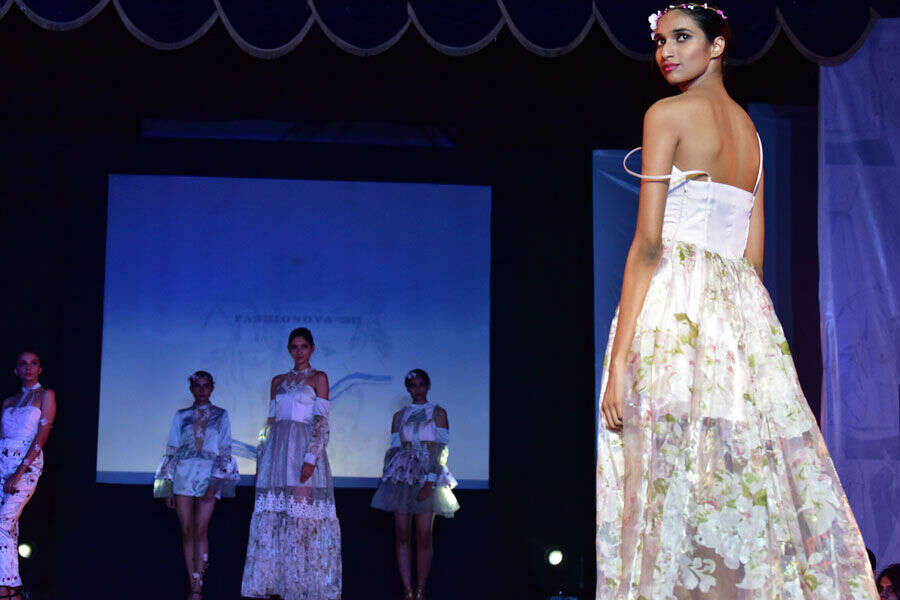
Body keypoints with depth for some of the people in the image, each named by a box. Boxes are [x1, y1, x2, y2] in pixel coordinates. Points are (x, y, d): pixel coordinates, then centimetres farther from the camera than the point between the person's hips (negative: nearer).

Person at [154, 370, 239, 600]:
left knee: (201, 530, -12)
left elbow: (225, 451, 4)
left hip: (209, 475, -2)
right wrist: (168, 487, 6)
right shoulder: (181, 416, 15)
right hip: (183, 475, 2)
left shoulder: (221, 415, 10)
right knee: (187, 531, -2)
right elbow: (171, 450, 13)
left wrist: (215, 482, -8)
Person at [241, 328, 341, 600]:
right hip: (277, 450, 5)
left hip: (304, 449, -5)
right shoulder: (278, 381, 17)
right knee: (271, 517, 0)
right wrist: (262, 456, 10)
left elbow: (321, 421, -5)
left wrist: (311, 458, -15)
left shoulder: (318, 378, 3)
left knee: (301, 515, -9)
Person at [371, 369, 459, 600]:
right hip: (401, 477, 3)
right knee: (401, 535, -3)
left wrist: (430, 482, -12)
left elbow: (441, 449, -3)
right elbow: (394, 448, 14)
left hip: (428, 477, -3)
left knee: (424, 536, -7)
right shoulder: (399, 416, 15)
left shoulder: (438, 413, 6)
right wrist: (388, 477, 3)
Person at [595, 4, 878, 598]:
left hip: (674, 305, -7)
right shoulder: (749, 128, 20)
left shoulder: (668, 114, -2)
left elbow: (649, 243, -10)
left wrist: (619, 358, -12)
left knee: (671, 483, -9)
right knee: (752, 486, 5)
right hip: (746, 312, 8)